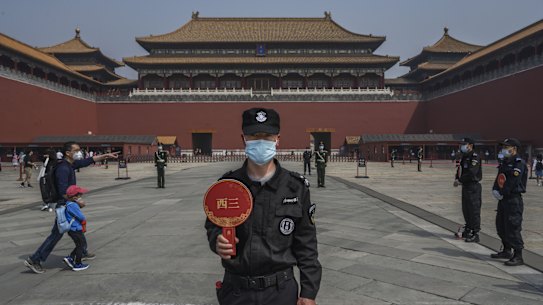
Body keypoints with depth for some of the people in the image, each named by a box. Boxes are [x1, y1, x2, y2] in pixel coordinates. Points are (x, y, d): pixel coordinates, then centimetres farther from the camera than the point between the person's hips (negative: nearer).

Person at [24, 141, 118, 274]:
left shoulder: (71, 165, 5)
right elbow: (63, 191, -27)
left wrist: (106, 155, 14)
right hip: (64, 205, -10)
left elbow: (89, 161, 15)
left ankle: (82, 253, 37)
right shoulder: (63, 168, -22)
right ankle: (34, 260, 7)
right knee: (56, 234, -2)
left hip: (70, 204, 10)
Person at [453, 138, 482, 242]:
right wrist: (456, 179, 1)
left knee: (474, 210, -5)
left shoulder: (475, 157, -15)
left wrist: (460, 180, -16)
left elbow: (471, 173, -24)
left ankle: (475, 234, 0)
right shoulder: (464, 157, 15)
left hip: (473, 187, -10)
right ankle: (468, 230, 29)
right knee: (465, 209, 16)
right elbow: (460, 169, 20)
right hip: (465, 187, 10)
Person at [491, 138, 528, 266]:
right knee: (501, 226, 17)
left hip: (513, 199, -10)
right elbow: (498, 179, 13)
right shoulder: (505, 162, 16)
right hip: (503, 199, 10)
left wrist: (502, 193, -14)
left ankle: (518, 257, -3)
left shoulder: (519, 163, -13)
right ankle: (506, 251, 31)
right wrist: (495, 190, -2)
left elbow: (512, 182, -20)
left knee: (513, 228, -9)